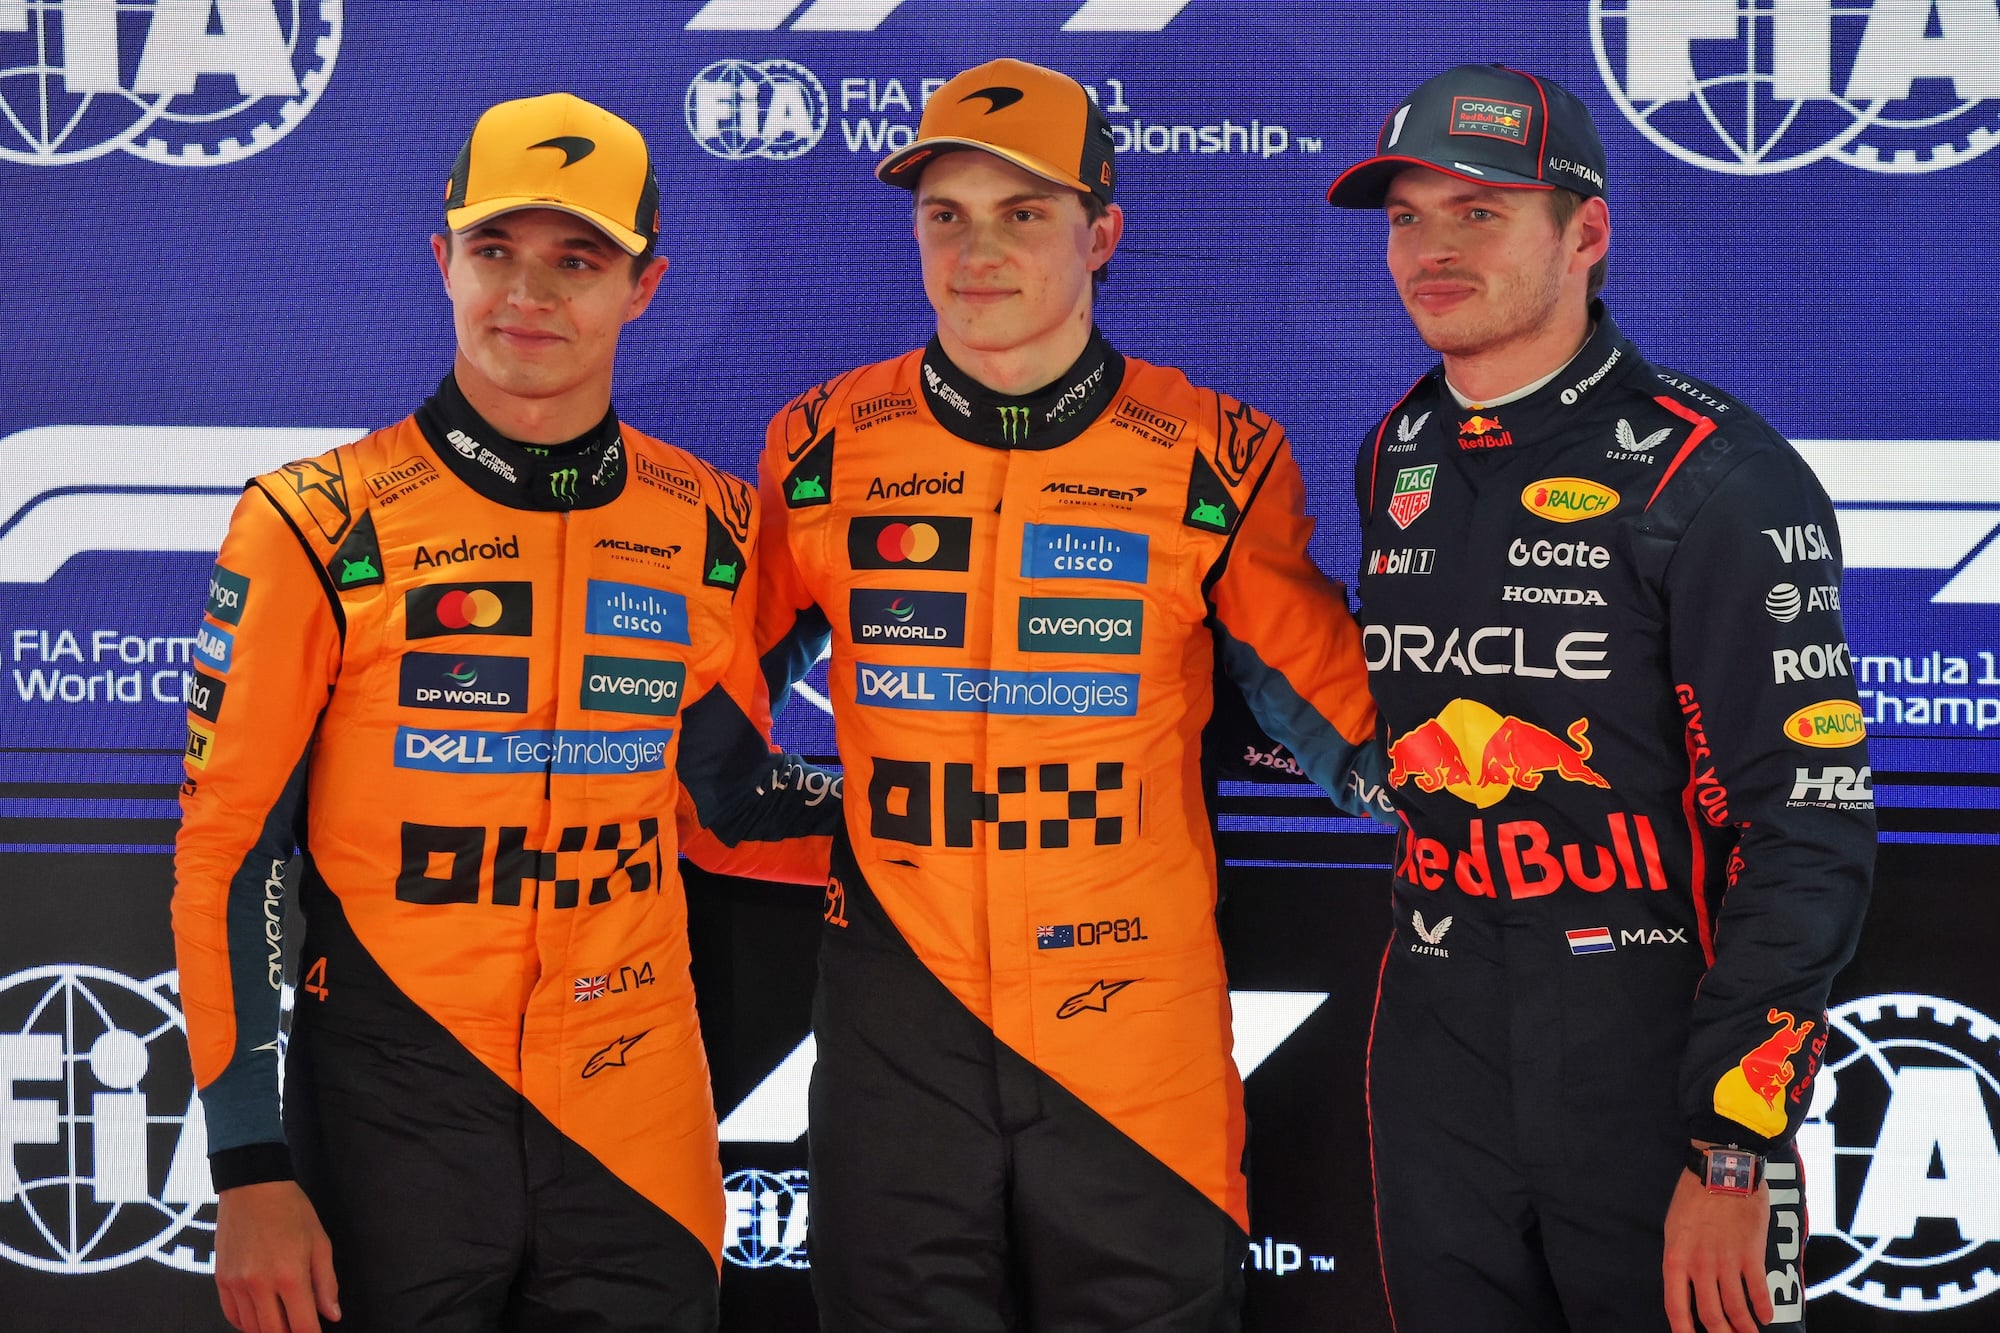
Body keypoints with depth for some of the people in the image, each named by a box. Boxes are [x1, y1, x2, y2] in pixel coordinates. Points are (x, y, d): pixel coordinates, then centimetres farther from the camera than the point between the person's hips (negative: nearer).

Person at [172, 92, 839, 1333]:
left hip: (639, 1114, 3)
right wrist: (251, 1170, -9)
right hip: (393, 1114, -3)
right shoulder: (318, 529, -6)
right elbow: (229, 851, -5)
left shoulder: (706, 529, 4)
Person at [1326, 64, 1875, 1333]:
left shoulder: (1716, 476, -12)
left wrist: (1733, 1156, -19)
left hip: (1654, 1061, -6)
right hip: (1438, 1056, 6)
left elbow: (1807, 825, -16)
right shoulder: (1396, 461, 9)